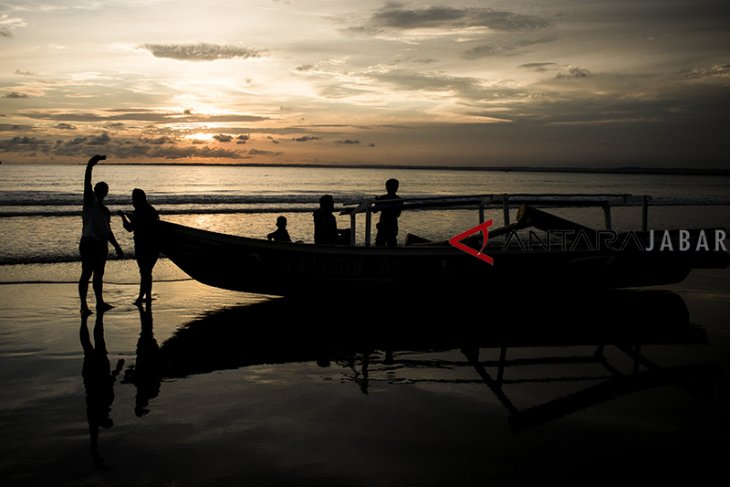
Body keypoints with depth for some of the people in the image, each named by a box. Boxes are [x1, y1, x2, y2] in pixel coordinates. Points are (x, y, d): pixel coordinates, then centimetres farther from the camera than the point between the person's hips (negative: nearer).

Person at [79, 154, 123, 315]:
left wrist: (117, 247, 23)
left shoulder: (105, 210, 19)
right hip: (89, 242, -7)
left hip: (102, 244, 7)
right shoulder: (90, 201, 0)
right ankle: (84, 305, -1)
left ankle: (100, 303, 22)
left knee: (98, 274, 13)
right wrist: (90, 165, -24)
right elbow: (87, 182, -14)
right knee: (86, 274, -4)